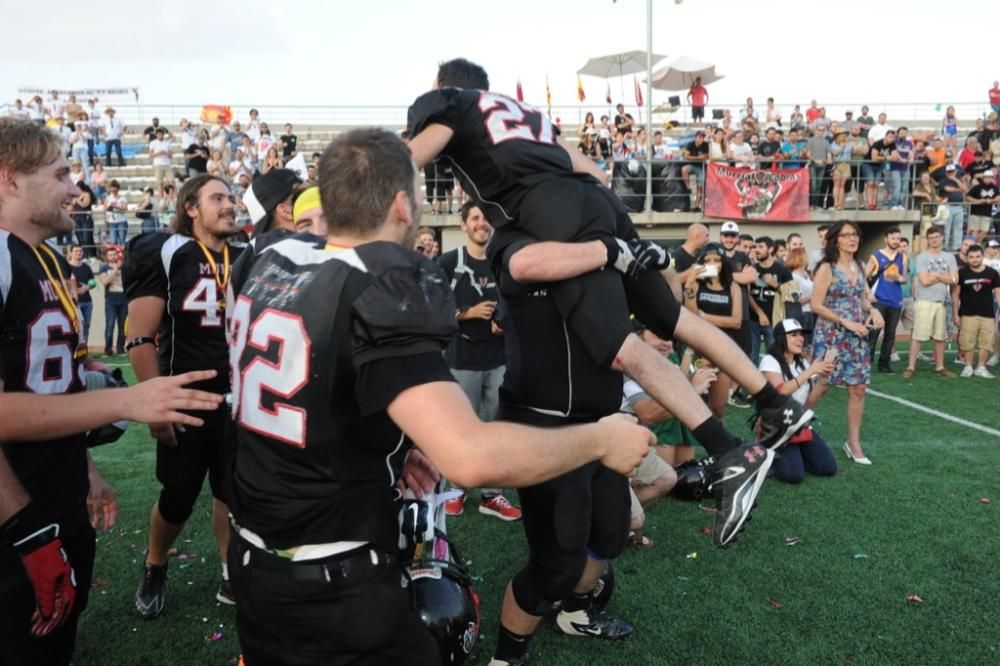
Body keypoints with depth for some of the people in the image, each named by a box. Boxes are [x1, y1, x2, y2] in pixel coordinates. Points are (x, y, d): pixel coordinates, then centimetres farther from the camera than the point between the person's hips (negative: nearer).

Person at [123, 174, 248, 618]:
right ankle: (153, 570, 36)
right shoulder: (166, 254, -9)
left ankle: (232, 578, 28)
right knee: (178, 498, 8)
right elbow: (141, 338, -11)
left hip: (239, 399, 4)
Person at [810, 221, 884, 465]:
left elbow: (862, 298, 18)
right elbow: (816, 305, -14)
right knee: (820, 385, 1)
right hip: (831, 336, -6)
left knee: (858, 389, 4)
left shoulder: (859, 267, 9)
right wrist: (845, 322, -18)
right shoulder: (827, 268, -10)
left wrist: (873, 310, -4)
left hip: (857, 337, 6)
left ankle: (853, 442, 15)